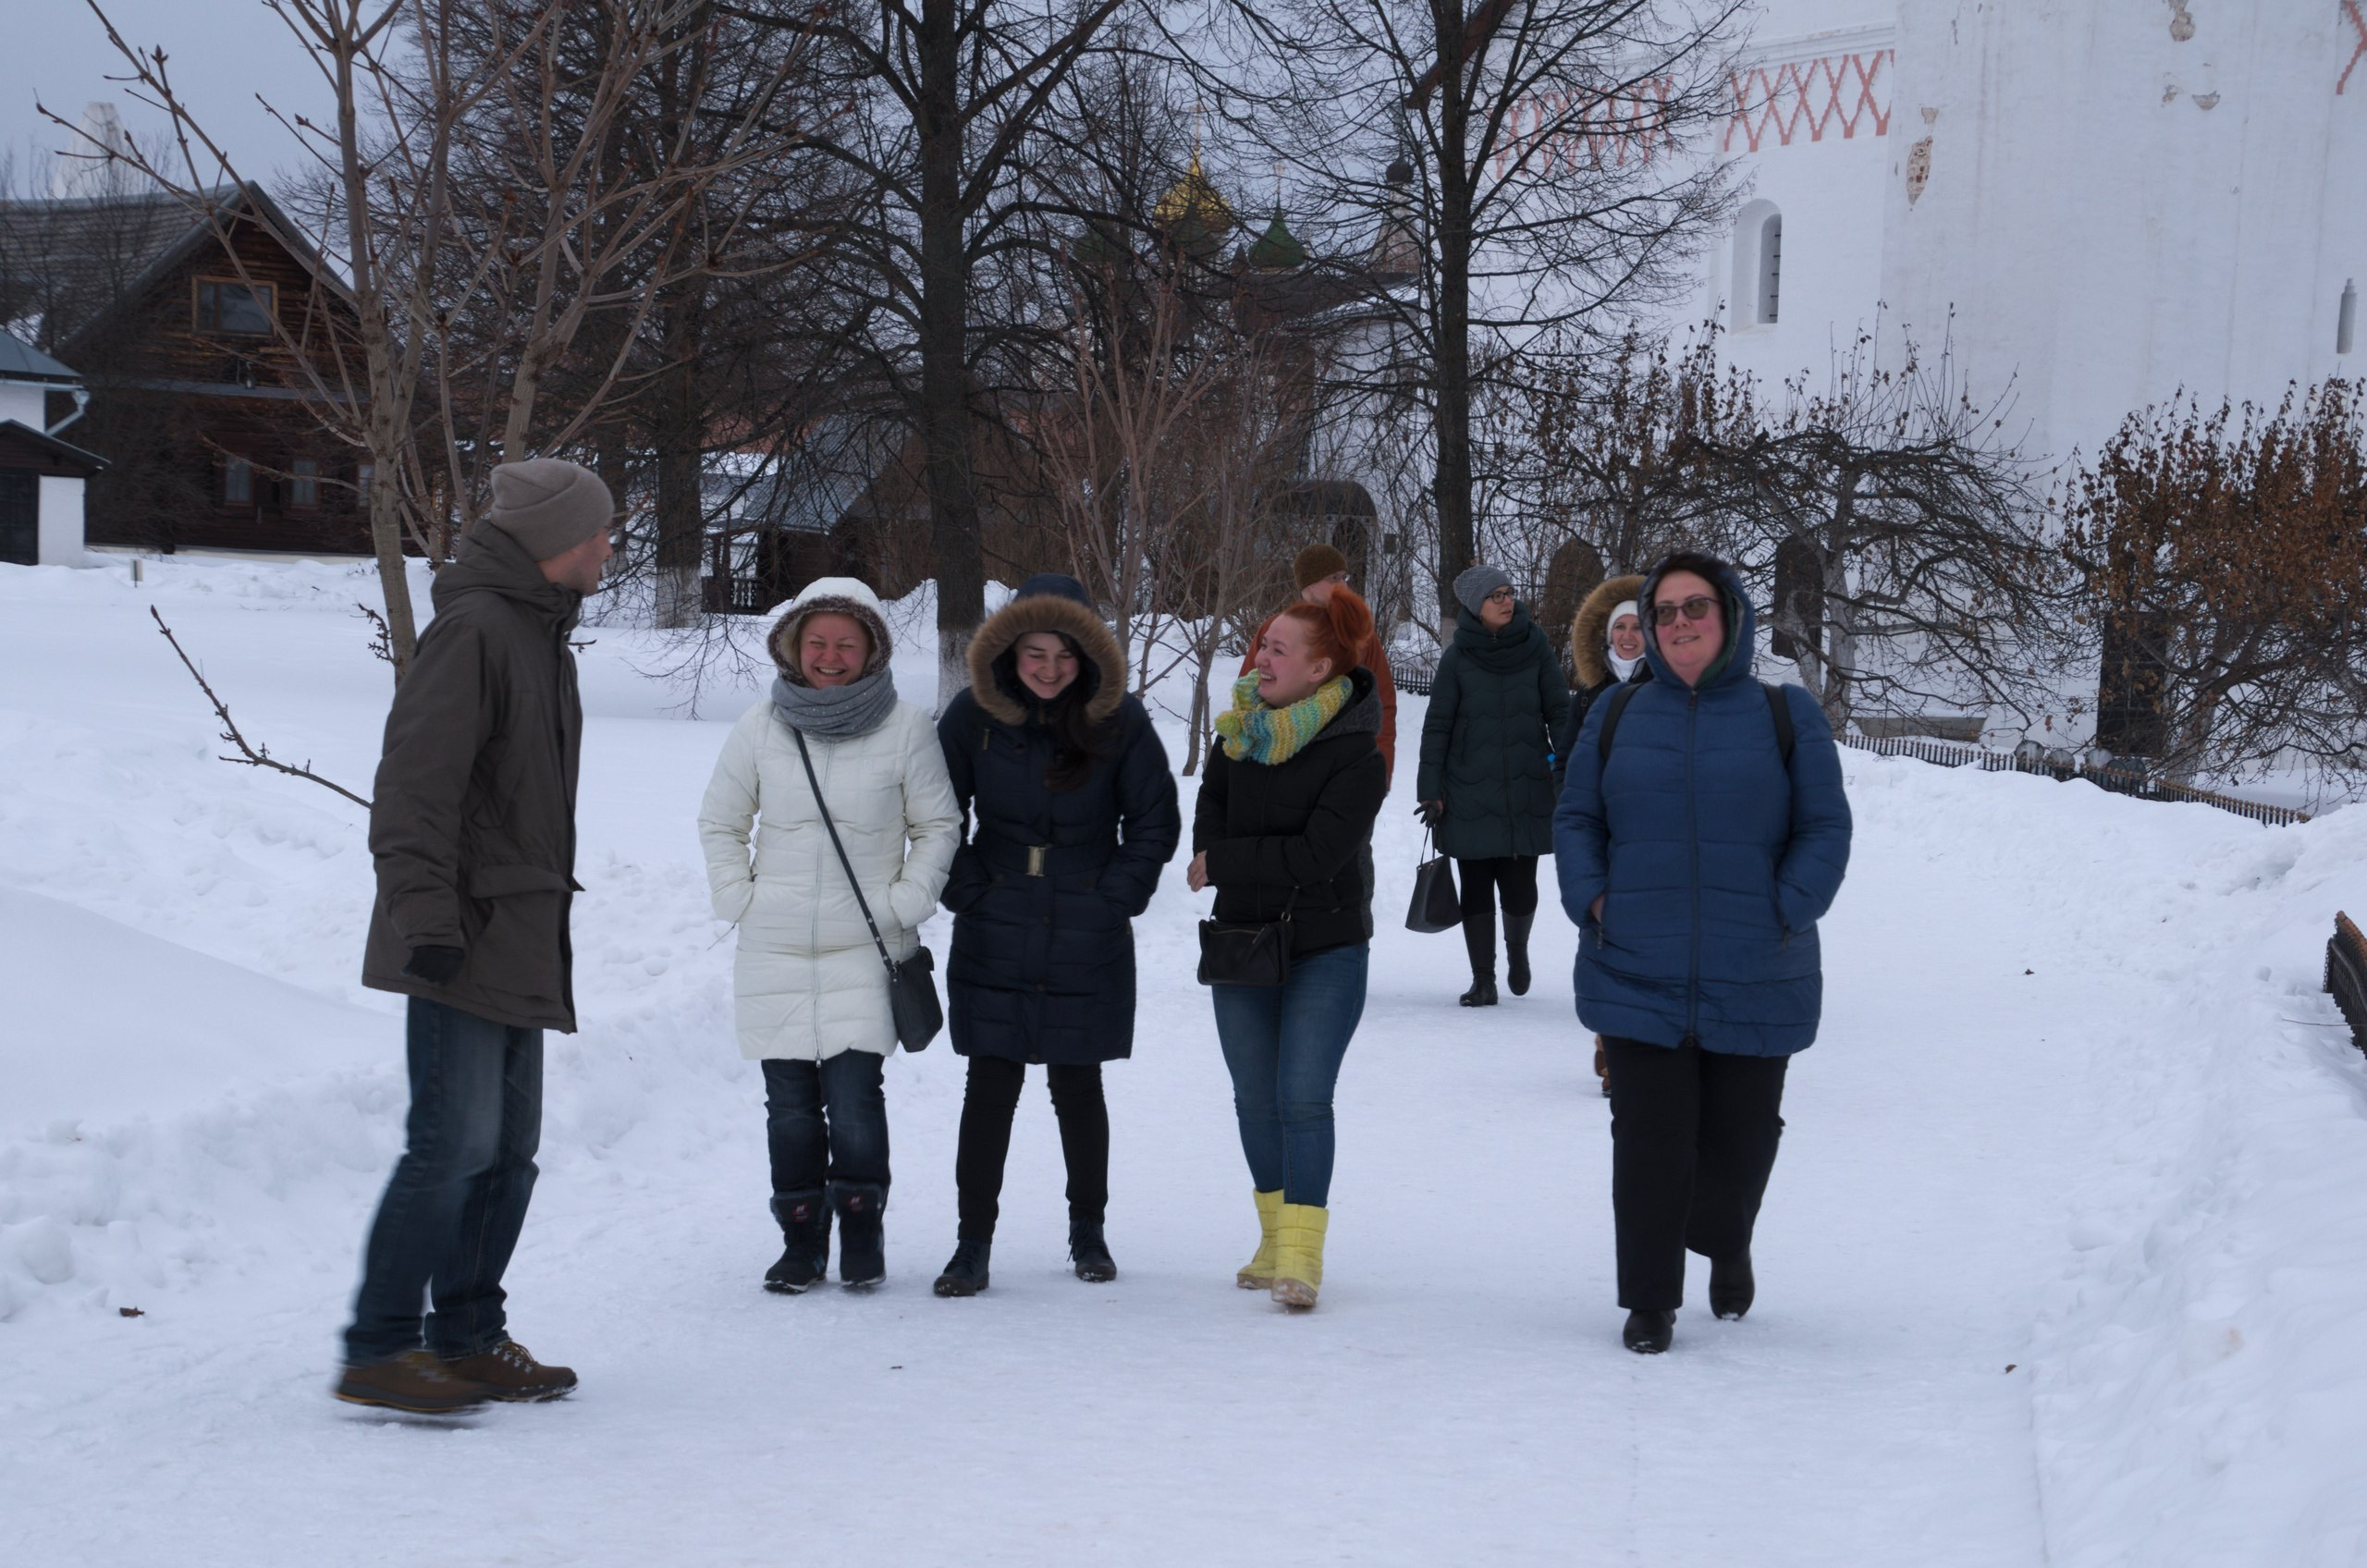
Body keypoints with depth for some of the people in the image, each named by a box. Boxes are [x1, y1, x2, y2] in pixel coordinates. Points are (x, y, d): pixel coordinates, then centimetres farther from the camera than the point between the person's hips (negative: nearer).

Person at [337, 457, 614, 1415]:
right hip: (464, 940, -10)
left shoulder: (541, 634, 19)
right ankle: (378, 1352, -6)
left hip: (517, 941, 10)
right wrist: (426, 910, -25)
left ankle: (467, 1338, 19)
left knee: (508, 1149, 11)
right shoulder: (473, 629, -13)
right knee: (454, 1144, -11)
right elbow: (416, 784, -19)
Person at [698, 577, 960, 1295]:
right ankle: (801, 1241, 14)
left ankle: (862, 1232, 9)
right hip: (773, 951, 2)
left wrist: (904, 904, 0)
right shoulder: (759, 729, 4)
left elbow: (938, 826, 9)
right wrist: (739, 899, 6)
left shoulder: (906, 729, -1)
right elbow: (719, 824, 16)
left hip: (865, 950, -2)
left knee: (854, 1095, -10)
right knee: (789, 1101, 2)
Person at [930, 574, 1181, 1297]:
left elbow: (1154, 823, 5)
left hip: (1087, 942, 0)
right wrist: (965, 890, 0)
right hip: (994, 938, 0)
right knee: (991, 1085, -2)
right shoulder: (974, 715, -4)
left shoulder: (1119, 721, -5)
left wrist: (1116, 898, -1)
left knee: (1077, 1085, 7)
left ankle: (1088, 1229, 25)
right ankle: (973, 1243, 5)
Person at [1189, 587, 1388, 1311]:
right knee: (1255, 1098, 11)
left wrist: (1223, 864, -15)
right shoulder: (1240, 728, 2)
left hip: (1326, 953, -6)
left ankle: (1302, 1252, -6)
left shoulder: (1356, 751, -16)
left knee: (1303, 1098, -11)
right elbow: (1209, 812, 10)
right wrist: (1268, 867, -8)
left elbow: (1318, 855, -22)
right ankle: (1275, 1236, 25)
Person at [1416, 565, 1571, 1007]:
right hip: (1470, 796, 0)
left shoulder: (1535, 647, 1)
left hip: (1527, 789, 0)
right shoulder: (1457, 658, -1)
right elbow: (1437, 726, 2)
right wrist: (1431, 791, -1)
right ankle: (1483, 979, 11)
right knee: (1476, 888, 1)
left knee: (1519, 885, 0)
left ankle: (1517, 948, 30)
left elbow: (1560, 712, 6)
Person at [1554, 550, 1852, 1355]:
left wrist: (1785, 913, -10)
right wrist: (1590, 900, -3)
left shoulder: (1785, 716, 3)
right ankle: (1650, 1302, 9)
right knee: (1649, 1140, -3)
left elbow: (1825, 830, 3)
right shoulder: (1617, 715, 9)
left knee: (1740, 1139, 10)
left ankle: (1725, 1246, 41)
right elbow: (1575, 820, 13)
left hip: (1753, 982, 0)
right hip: (1637, 977, 1)